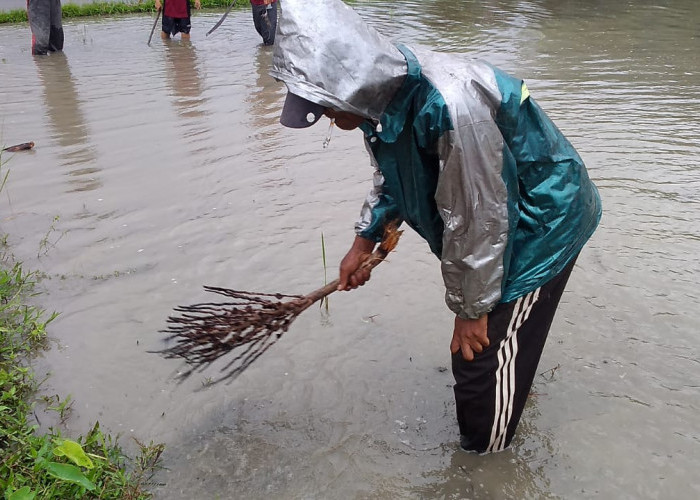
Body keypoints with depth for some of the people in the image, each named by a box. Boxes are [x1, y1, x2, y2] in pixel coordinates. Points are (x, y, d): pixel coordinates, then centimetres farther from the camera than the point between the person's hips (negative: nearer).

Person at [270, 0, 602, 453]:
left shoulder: (449, 105, -39)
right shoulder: (383, 94, -9)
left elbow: (475, 221, -29)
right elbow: (391, 178, 12)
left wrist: (471, 308, -16)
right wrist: (365, 240, 14)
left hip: (543, 221, -8)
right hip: (500, 211, 8)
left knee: (482, 358, 1)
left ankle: (481, 464, 27)